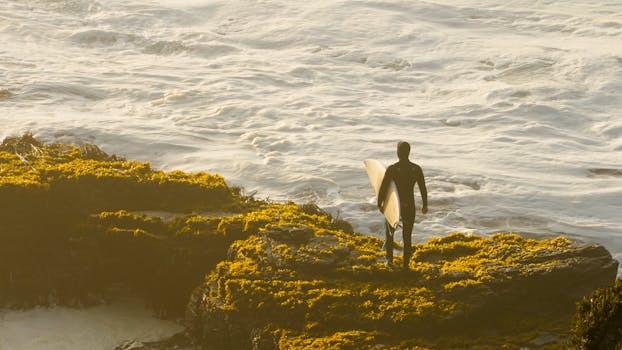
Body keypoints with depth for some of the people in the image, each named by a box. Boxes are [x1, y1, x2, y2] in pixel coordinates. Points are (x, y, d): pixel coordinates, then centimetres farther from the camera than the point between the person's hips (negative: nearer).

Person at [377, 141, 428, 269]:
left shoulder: (391, 169, -16)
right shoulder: (417, 169, -8)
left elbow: (383, 188, -14)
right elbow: (423, 189, -2)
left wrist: (379, 204, 2)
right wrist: (425, 205, 12)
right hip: (409, 206, 2)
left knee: (389, 231, 21)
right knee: (407, 235, 15)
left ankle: (389, 259, 14)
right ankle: (406, 264, 15)